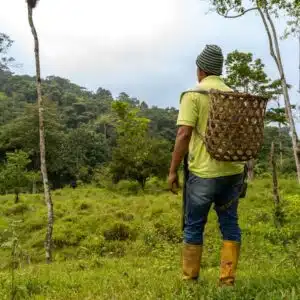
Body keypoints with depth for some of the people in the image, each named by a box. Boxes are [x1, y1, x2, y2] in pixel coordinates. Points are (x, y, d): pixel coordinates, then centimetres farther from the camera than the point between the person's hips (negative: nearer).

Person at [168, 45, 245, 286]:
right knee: (230, 223, 12)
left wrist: (173, 171, -8)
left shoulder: (193, 95, -8)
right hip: (233, 171, 5)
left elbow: (184, 135, -15)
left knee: (194, 226, 8)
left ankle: (190, 280, 19)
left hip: (204, 173, -5)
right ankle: (228, 279, 16)